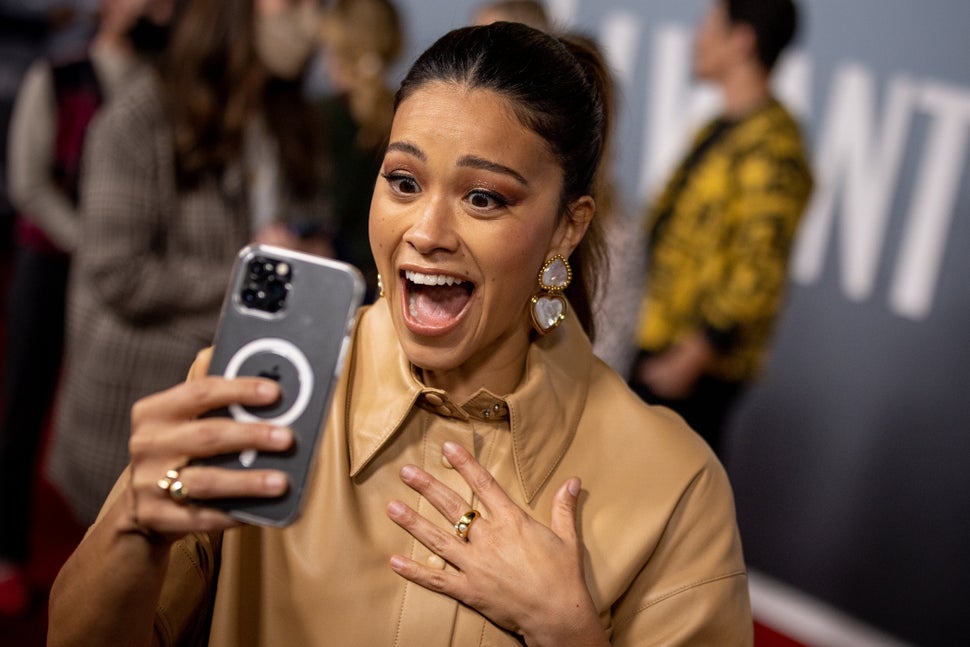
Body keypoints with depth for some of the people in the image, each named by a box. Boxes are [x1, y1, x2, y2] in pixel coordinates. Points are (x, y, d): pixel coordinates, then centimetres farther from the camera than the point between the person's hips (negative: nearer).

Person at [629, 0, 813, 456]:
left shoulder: (772, 149, -20)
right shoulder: (720, 128, 12)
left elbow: (759, 277, -25)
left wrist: (689, 358, -22)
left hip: (700, 365, -9)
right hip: (659, 343, 9)